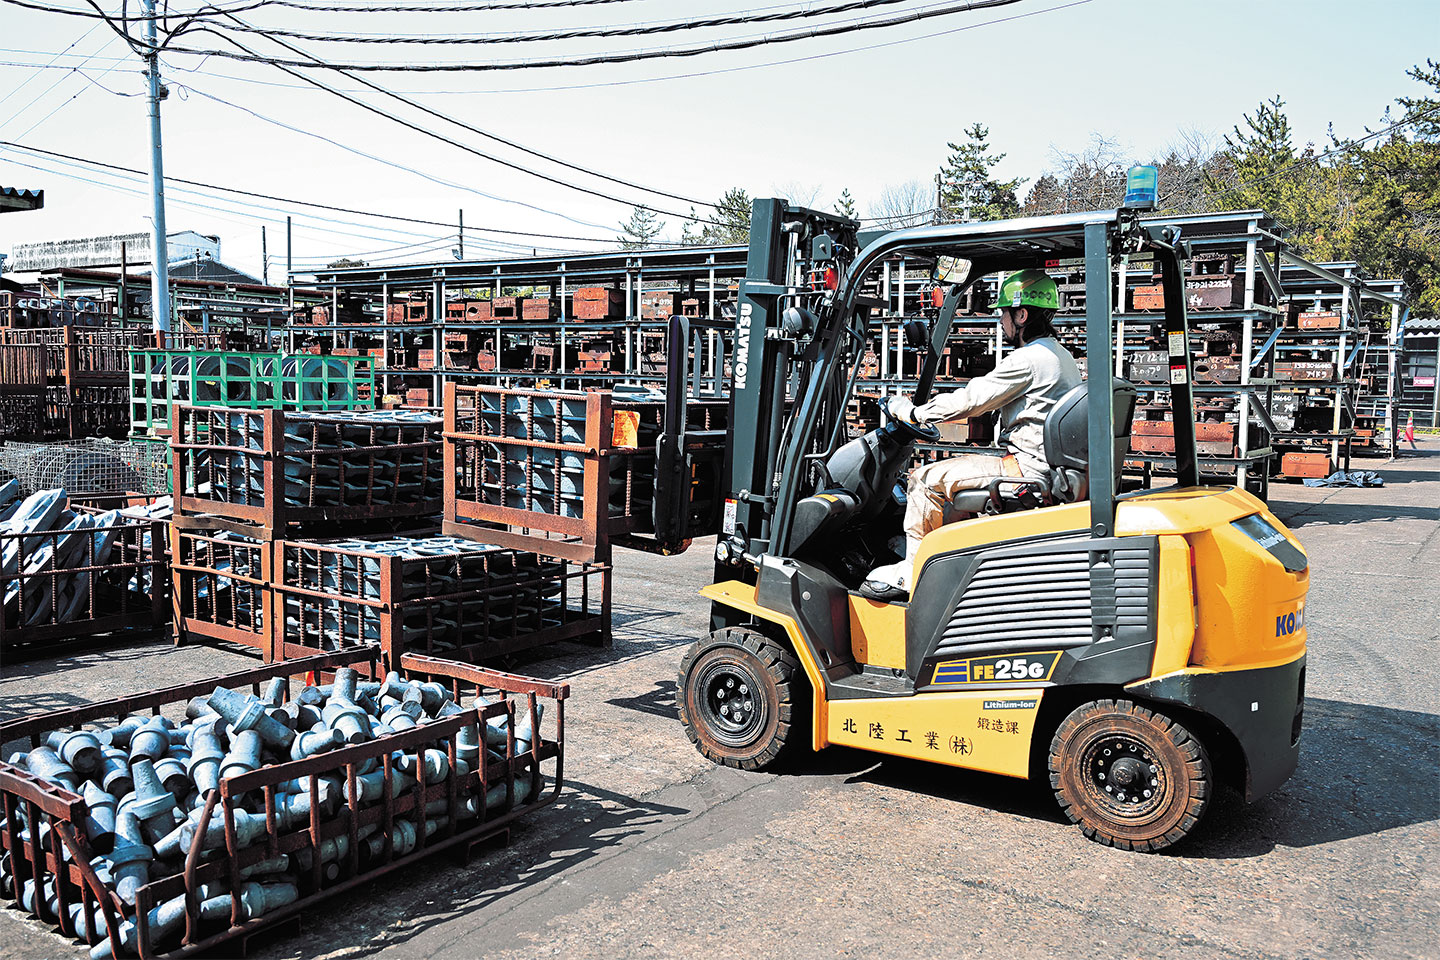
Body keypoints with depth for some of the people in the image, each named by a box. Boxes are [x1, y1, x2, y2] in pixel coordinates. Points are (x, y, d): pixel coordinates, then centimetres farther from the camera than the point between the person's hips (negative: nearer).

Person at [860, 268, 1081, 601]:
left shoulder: (1028, 359, -16)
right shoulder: (1061, 356, 16)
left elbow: (970, 401, -15)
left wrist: (913, 412, -4)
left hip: (1026, 468, -11)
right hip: (1051, 467, 11)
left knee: (926, 479, -12)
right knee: (958, 464, 24)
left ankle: (912, 572, -3)